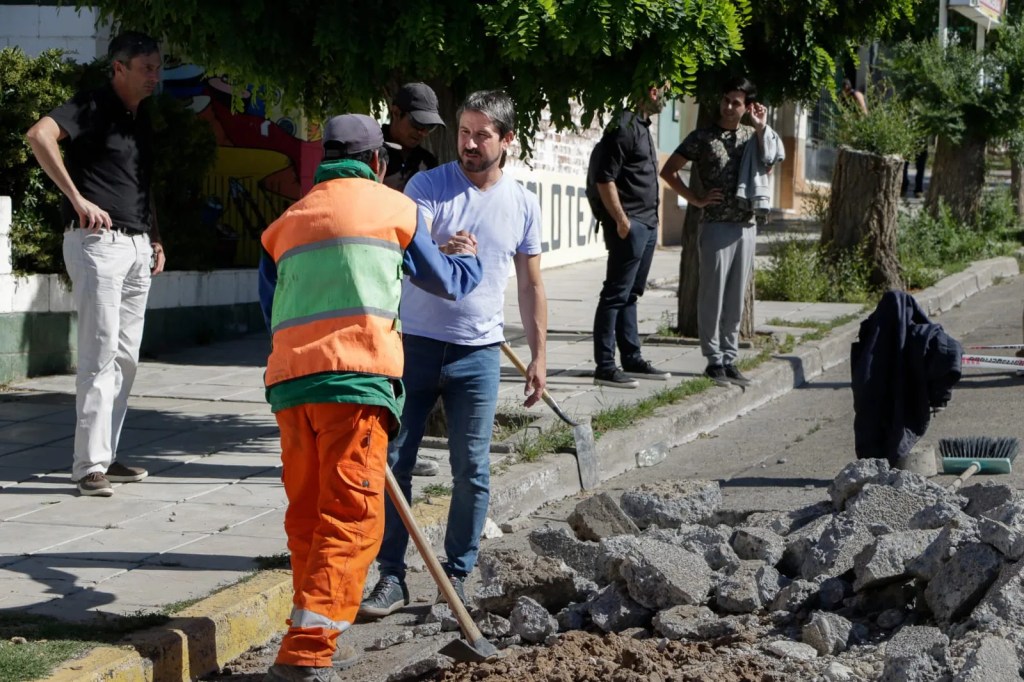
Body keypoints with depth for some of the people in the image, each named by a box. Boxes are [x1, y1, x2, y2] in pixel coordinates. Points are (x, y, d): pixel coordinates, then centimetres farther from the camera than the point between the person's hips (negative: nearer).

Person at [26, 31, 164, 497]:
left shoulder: (141, 119, 17)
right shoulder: (93, 108, -8)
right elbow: (40, 135, -25)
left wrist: (154, 240, 17)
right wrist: (78, 198, -26)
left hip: (136, 245, 8)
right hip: (98, 242, -8)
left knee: (125, 357, 10)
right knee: (99, 354, -10)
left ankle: (106, 456, 17)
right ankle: (90, 465, -9)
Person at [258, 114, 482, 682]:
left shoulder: (288, 221, 24)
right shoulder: (393, 207, 12)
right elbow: (445, 284, 24)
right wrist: (467, 257, 45)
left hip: (288, 378, 5)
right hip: (355, 377, -5)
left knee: (306, 516, 14)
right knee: (352, 518, -9)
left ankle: (309, 636, 22)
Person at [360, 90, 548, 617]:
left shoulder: (522, 205, 6)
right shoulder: (427, 186, -3)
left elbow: (530, 285, 13)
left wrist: (538, 355, 10)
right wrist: (442, 254, -40)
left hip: (478, 354, 2)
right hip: (415, 343, -1)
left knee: (472, 469, 3)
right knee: (395, 460, -2)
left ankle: (458, 576, 16)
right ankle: (391, 577, 5)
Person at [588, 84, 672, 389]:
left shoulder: (642, 127, 17)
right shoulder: (623, 127, -14)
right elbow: (605, 178, -18)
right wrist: (620, 219, -19)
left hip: (647, 225, 10)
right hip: (629, 225, -10)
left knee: (630, 295, 14)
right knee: (615, 295, -8)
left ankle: (632, 360, 20)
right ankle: (605, 367, -7)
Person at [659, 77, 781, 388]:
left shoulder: (752, 135, 11)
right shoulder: (702, 137, -1)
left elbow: (769, 163, -4)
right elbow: (668, 171, 2)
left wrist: (762, 129, -7)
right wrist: (695, 199, -4)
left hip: (746, 226, 4)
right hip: (716, 226, -4)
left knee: (736, 298, 8)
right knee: (713, 294, -3)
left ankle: (730, 359, 14)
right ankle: (714, 360, 3)